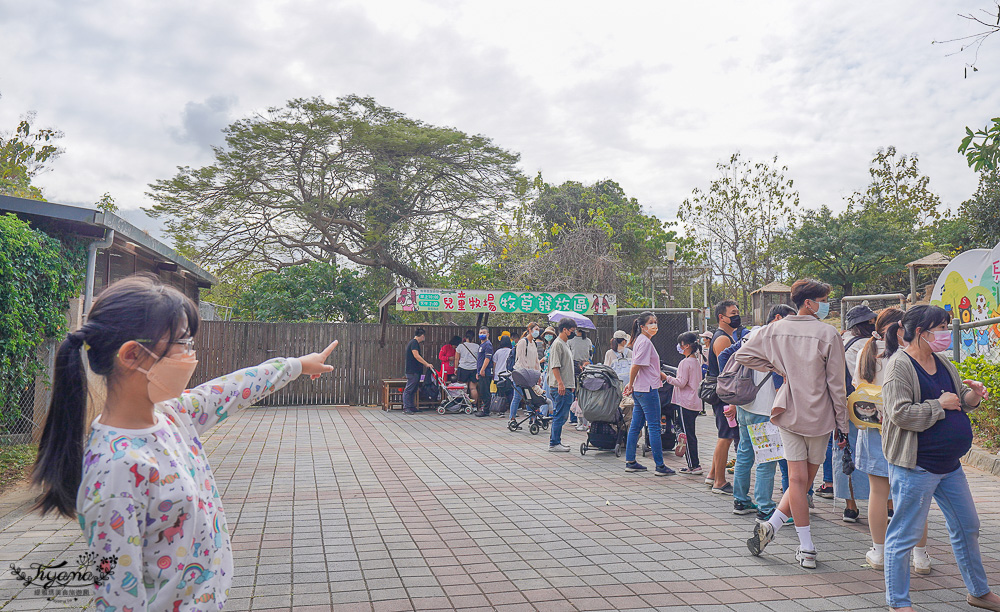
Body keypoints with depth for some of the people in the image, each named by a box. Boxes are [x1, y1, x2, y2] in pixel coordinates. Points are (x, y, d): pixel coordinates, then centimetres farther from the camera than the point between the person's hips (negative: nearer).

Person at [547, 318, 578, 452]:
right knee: (559, 416, -7)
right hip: (560, 388, -10)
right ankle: (554, 444, -3)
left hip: (566, 387, 10)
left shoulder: (565, 344, 20)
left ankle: (556, 442, 19)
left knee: (561, 416, 13)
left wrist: (571, 385, 26)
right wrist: (560, 383, -24)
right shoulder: (557, 344, -12)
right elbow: (555, 366, -19)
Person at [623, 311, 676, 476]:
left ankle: (630, 462, 18)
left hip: (640, 390, 10)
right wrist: (631, 385, -8)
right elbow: (636, 366, -18)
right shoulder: (645, 342, -15)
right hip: (648, 389, -10)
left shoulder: (640, 340, 16)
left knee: (636, 426, 12)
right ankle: (660, 466, 0)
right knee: (654, 427, -5)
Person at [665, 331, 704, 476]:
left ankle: (693, 465, -1)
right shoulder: (697, 361, 13)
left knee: (688, 434, -3)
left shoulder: (685, 362, -14)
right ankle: (694, 465, 16)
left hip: (686, 403, -9)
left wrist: (667, 378, -6)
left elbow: (681, 383, -17)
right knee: (691, 434, 13)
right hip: (696, 402, 9)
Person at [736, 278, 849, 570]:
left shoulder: (775, 330, 2)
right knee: (805, 479, 12)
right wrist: (843, 425, 0)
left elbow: (742, 355, 6)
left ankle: (807, 549, 3)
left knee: (797, 479, 4)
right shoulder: (827, 334, -10)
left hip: (789, 413, 3)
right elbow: (836, 384, -8)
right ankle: (771, 526, 7)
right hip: (819, 415, -3)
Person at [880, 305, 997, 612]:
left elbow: (959, 403, 21)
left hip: (949, 463, 9)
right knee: (905, 534, 0)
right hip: (915, 466, -9)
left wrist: (972, 396, -1)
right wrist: (940, 405, -16)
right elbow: (900, 414, -24)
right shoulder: (900, 365, -16)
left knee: (968, 527, 20)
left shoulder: (942, 362, 11)